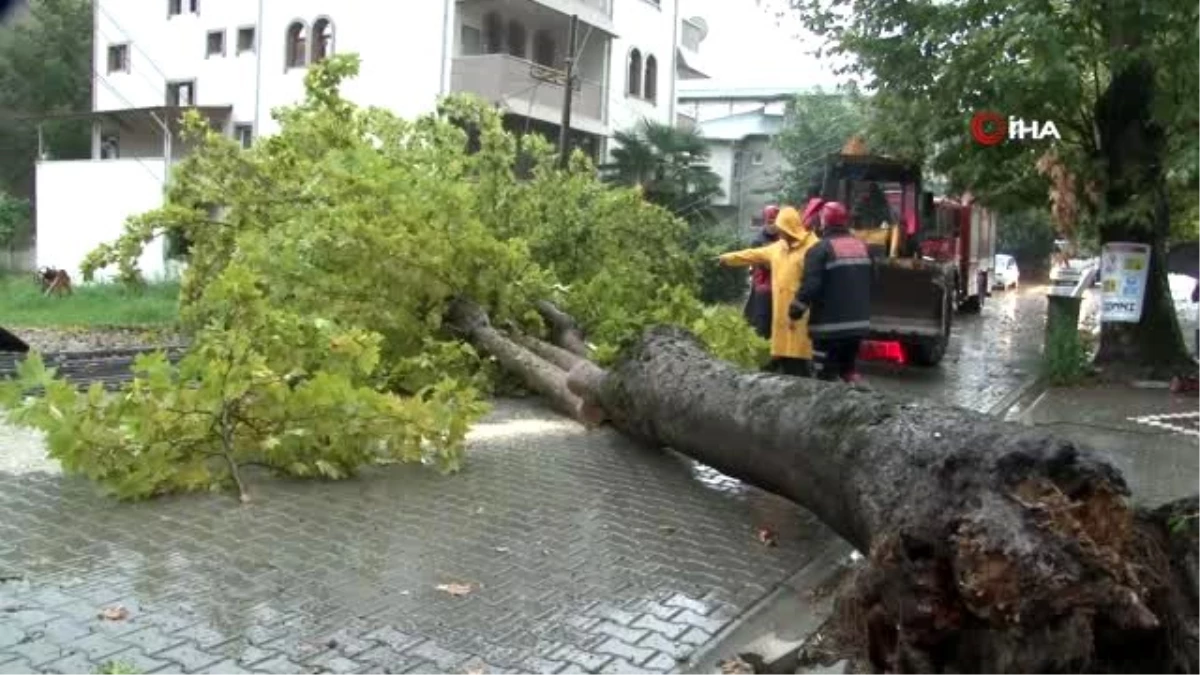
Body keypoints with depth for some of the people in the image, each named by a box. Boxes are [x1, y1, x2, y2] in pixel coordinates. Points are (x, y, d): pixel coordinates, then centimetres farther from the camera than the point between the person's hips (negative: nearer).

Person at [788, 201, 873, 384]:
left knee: (827, 373, 0)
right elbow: (869, 283, 19)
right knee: (849, 367, 20)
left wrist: (796, 310, -8)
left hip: (830, 325, -7)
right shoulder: (862, 247, 11)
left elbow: (810, 286, -19)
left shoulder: (820, 250, -13)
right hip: (858, 322, 7)